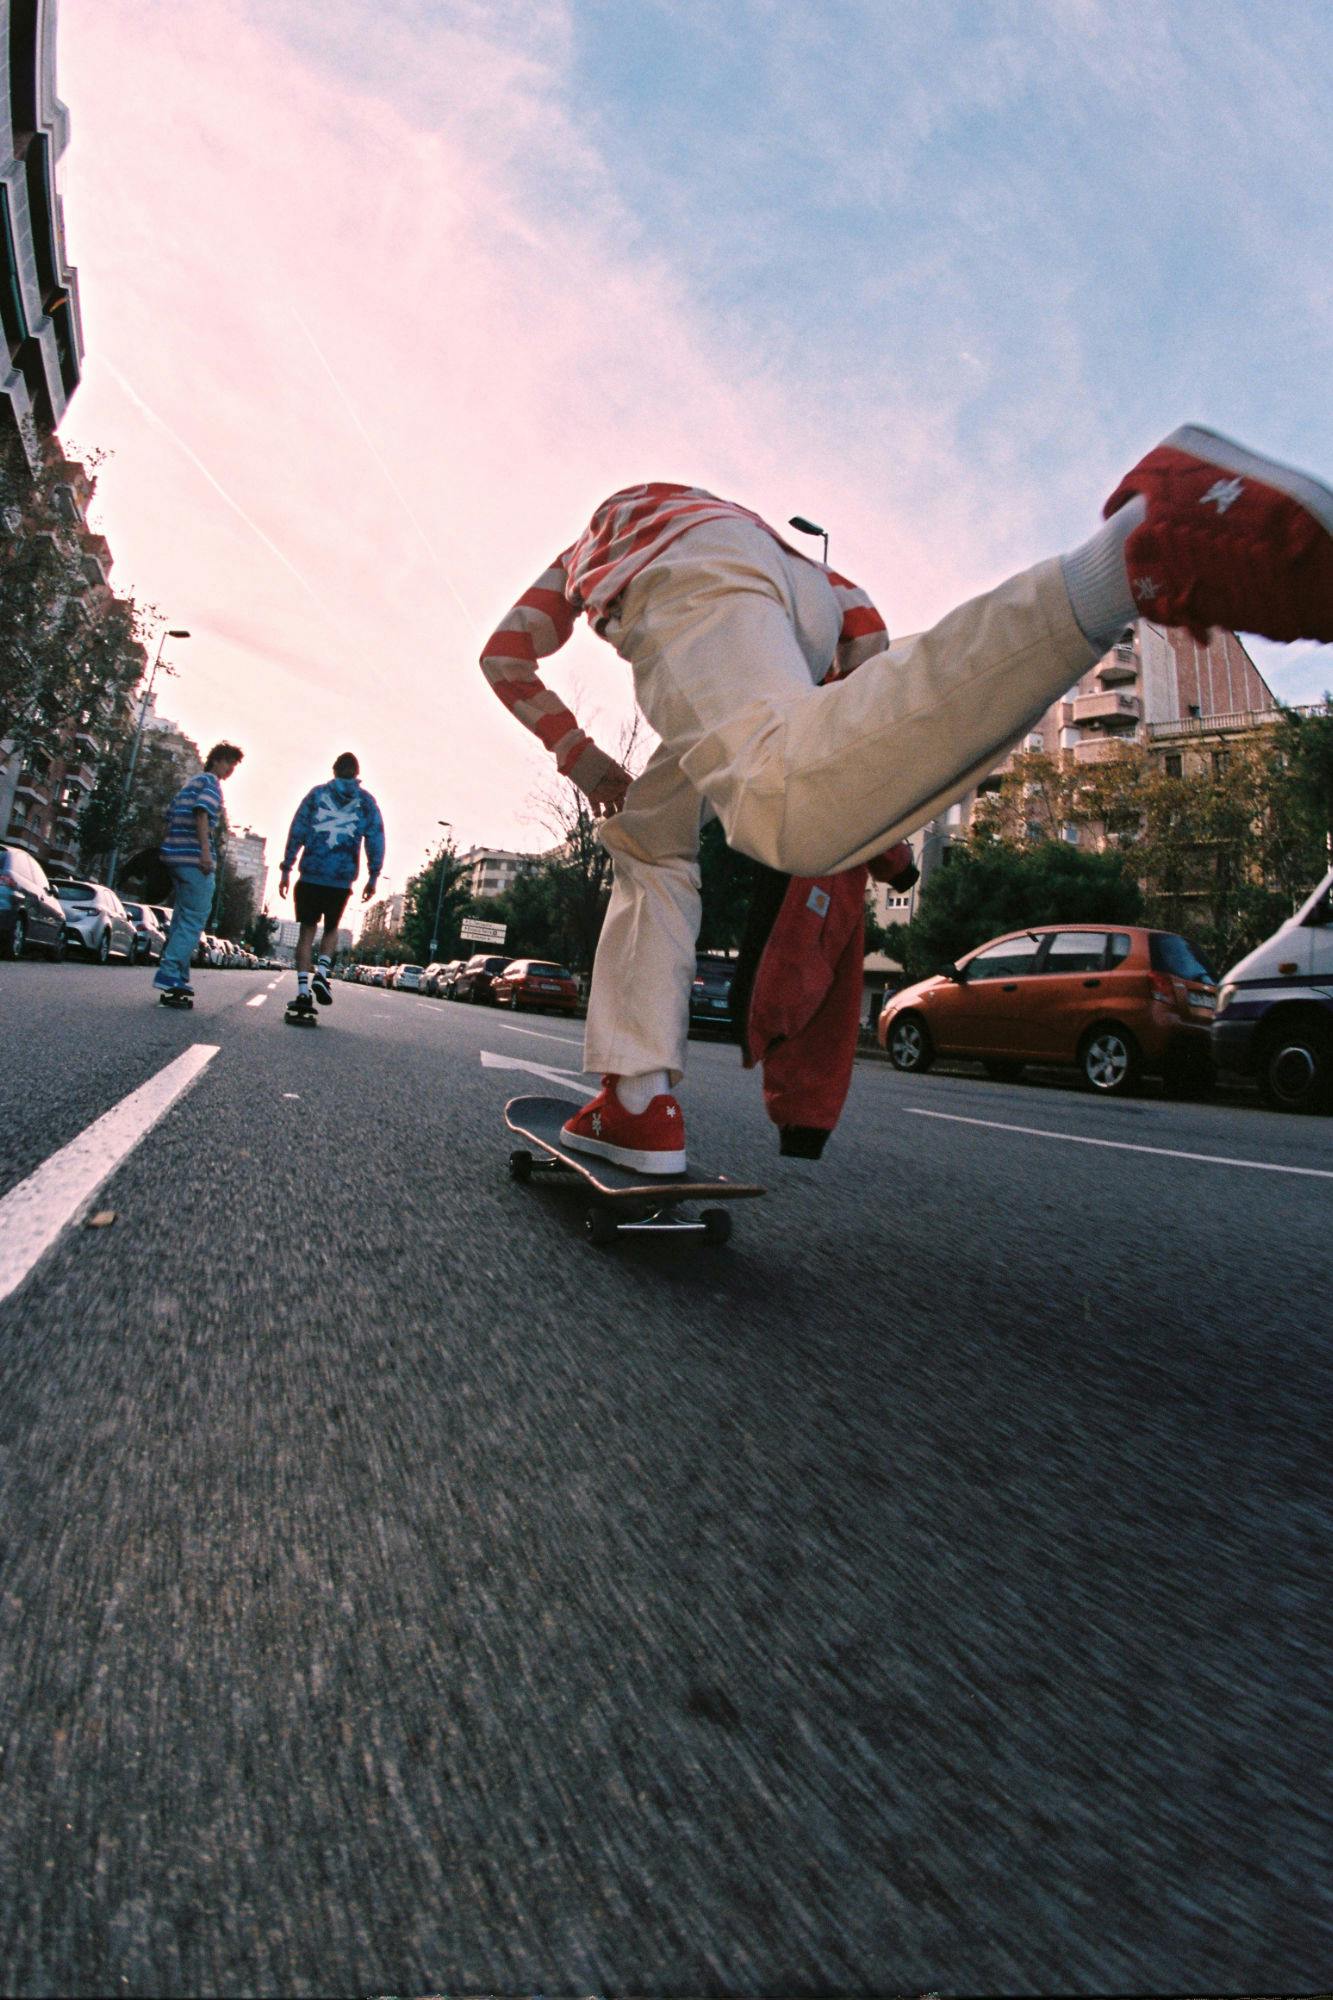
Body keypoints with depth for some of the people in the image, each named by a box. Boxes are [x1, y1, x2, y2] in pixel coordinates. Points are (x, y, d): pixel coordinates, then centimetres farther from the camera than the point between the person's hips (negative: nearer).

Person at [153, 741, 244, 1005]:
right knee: (195, 919, -10)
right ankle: (170, 974, -18)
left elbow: (170, 821, 25)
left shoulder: (189, 784, 26)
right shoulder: (211, 781, 0)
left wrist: (167, 854, 25)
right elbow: (201, 813, -17)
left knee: (182, 918, 12)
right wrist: (206, 851, -23)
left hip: (175, 855, 9)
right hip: (194, 857, -9)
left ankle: (177, 979, 13)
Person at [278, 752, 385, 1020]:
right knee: (331, 929, 19)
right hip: (342, 880, 0)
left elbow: (296, 832, 4)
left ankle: (303, 989, -1)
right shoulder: (366, 802, 8)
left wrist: (286, 869, 5)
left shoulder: (316, 794, 9)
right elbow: (376, 840, 1)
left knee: (307, 930, 7)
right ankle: (322, 972, -4)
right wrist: (373, 877, 4)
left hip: (310, 876, 0)